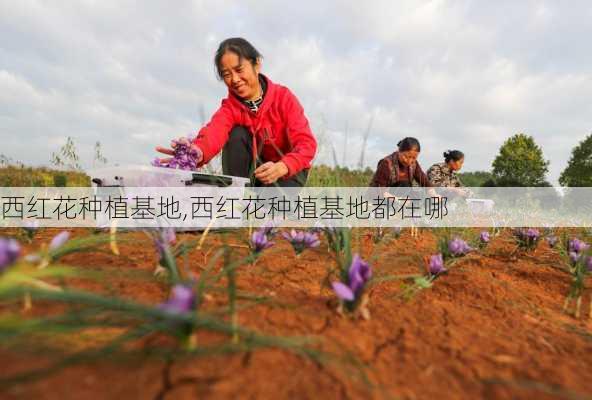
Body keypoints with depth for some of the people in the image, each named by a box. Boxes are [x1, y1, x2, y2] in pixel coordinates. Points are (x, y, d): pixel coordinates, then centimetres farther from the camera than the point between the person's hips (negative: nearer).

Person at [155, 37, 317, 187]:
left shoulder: (283, 97, -18)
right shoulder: (230, 107, -13)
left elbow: (306, 143, -29)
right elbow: (215, 132, -38)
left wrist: (281, 167, -49)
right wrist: (198, 152, -62)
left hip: (289, 171, -2)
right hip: (256, 170, 2)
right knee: (237, 135, -24)